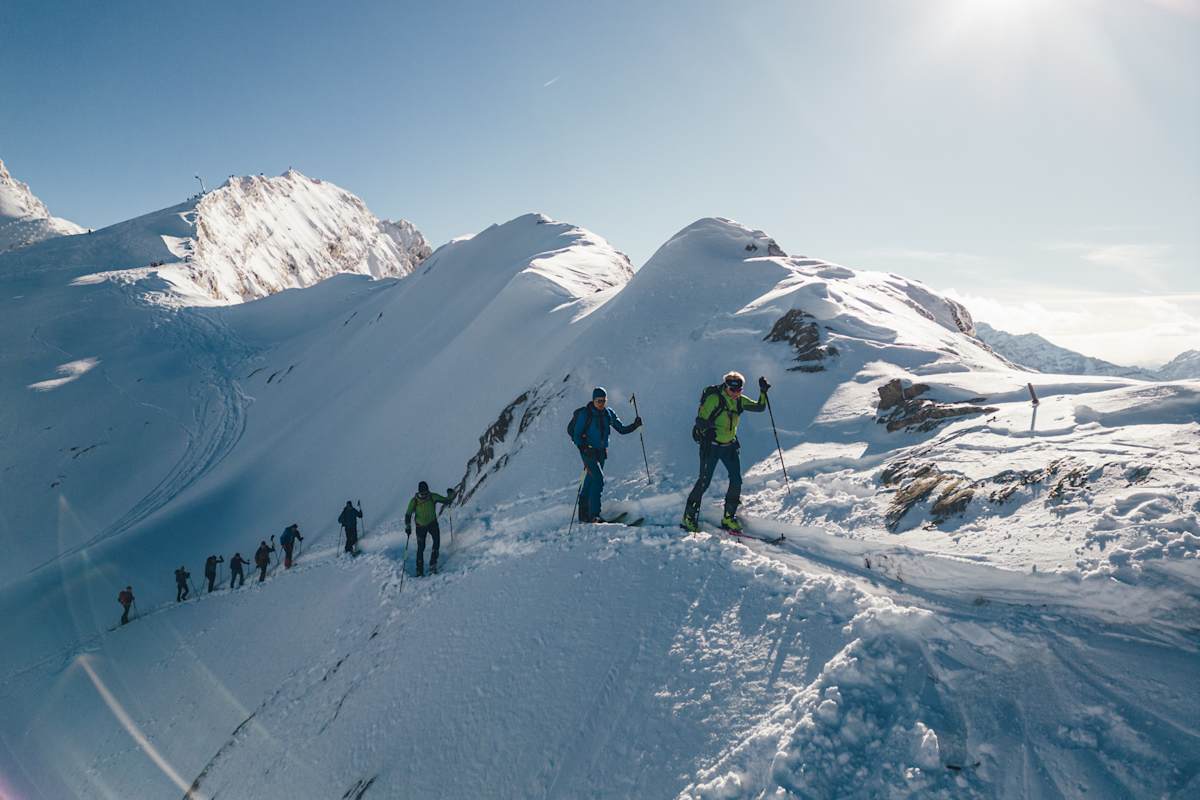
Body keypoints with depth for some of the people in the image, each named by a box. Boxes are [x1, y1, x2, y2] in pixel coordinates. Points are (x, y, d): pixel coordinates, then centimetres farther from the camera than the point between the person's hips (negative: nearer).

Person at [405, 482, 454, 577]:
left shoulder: (433, 497, -13)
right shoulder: (414, 501, -16)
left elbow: (446, 501, -6)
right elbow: (408, 515, -11)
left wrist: (450, 495, -25)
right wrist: (408, 527, -22)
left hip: (432, 523, 1)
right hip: (420, 526, -1)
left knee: (437, 540, -21)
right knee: (421, 548, 0)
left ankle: (433, 564, -13)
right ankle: (419, 570, 14)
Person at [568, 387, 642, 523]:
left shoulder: (608, 413, 6)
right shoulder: (585, 413, -10)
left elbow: (621, 429, 9)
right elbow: (576, 434, -9)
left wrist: (634, 425, -8)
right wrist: (583, 448, -24)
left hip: (601, 452, 5)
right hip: (588, 451, -5)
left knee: (590, 482, 13)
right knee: (599, 479, -18)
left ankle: (584, 514, 24)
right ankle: (593, 515, -16)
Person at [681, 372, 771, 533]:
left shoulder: (740, 401, 3)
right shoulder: (715, 398, -16)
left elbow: (760, 407, 8)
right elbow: (700, 420, -16)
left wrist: (763, 392, -7)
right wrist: (708, 430, -36)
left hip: (729, 446, 6)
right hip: (710, 445, -6)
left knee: (736, 481, 0)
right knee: (704, 482, -4)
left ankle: (729, 518, 15)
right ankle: (689, 517, 9)